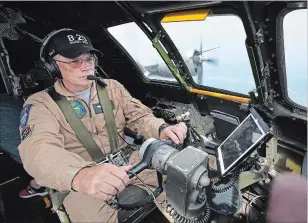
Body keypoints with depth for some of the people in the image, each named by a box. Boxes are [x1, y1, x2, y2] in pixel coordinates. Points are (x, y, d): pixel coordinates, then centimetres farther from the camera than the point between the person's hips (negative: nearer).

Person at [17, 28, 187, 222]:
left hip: (125, 161, 4)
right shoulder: (41, 103, -7)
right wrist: (80, 175, -47)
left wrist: (162, 130, -22)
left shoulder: (112, 87, 6)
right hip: (77, 183, -3)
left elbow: (140, 116, 3)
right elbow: (39, 149, -24)